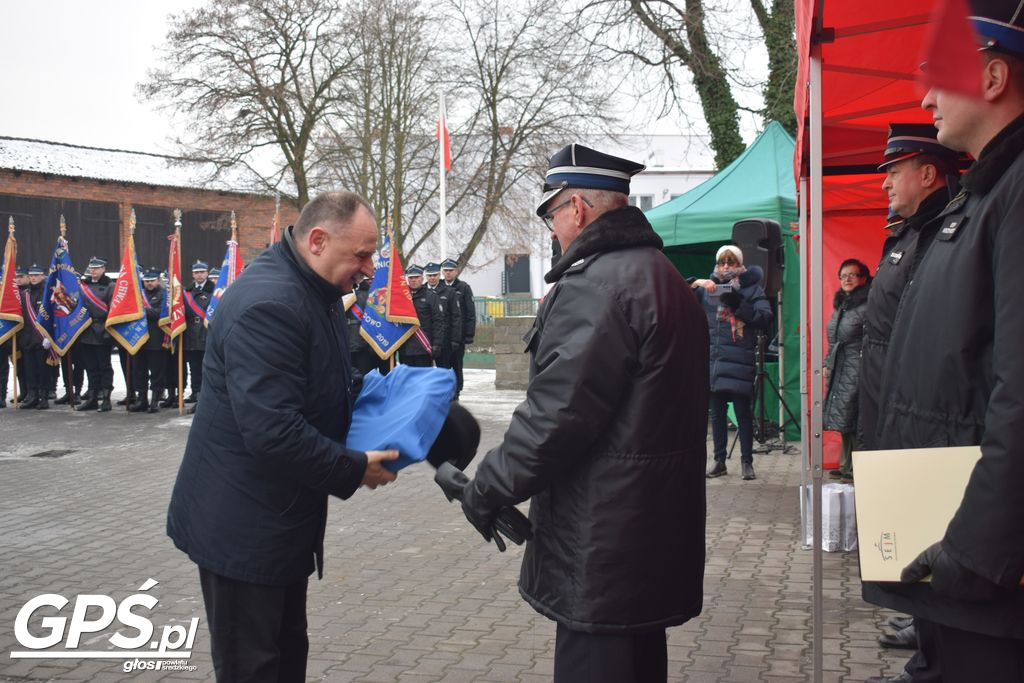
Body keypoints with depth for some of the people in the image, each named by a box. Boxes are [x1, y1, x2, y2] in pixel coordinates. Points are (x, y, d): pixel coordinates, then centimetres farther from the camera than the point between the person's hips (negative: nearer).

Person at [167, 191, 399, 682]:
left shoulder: (315, 292, 8)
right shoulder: (268, 302, -26)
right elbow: (272, 431, -32)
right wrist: (355, 470, -20)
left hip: (282, 518, 10)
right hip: (243, 526, -10)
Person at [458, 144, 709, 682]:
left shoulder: (595, 284, -19)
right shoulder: (663, 275, 14)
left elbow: (555, 416, -24)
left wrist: (486, 489, -10)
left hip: (603, 547, -10)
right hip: (657, 536, 10)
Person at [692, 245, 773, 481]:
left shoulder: (751, 288, 5)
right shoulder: (707, 288, 13)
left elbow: (766, 318, -6)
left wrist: (739, 305, -17)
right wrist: (694, 286, -12)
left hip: (740, 360, -3)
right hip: (713, 359, 3)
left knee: (743, 412, -2)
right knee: (717, 413, 9)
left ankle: (747, 462, 7)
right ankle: (719, 461, 18)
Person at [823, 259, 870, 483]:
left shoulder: (867, 306, -10)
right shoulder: (840, 305, 17)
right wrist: (827, 364, 19)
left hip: (856, 370, -9)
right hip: (838, 370, 9)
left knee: (852, 422, -8)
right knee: (844, 422, 12)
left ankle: (854, 469, -2)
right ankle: (846, 466, 19)